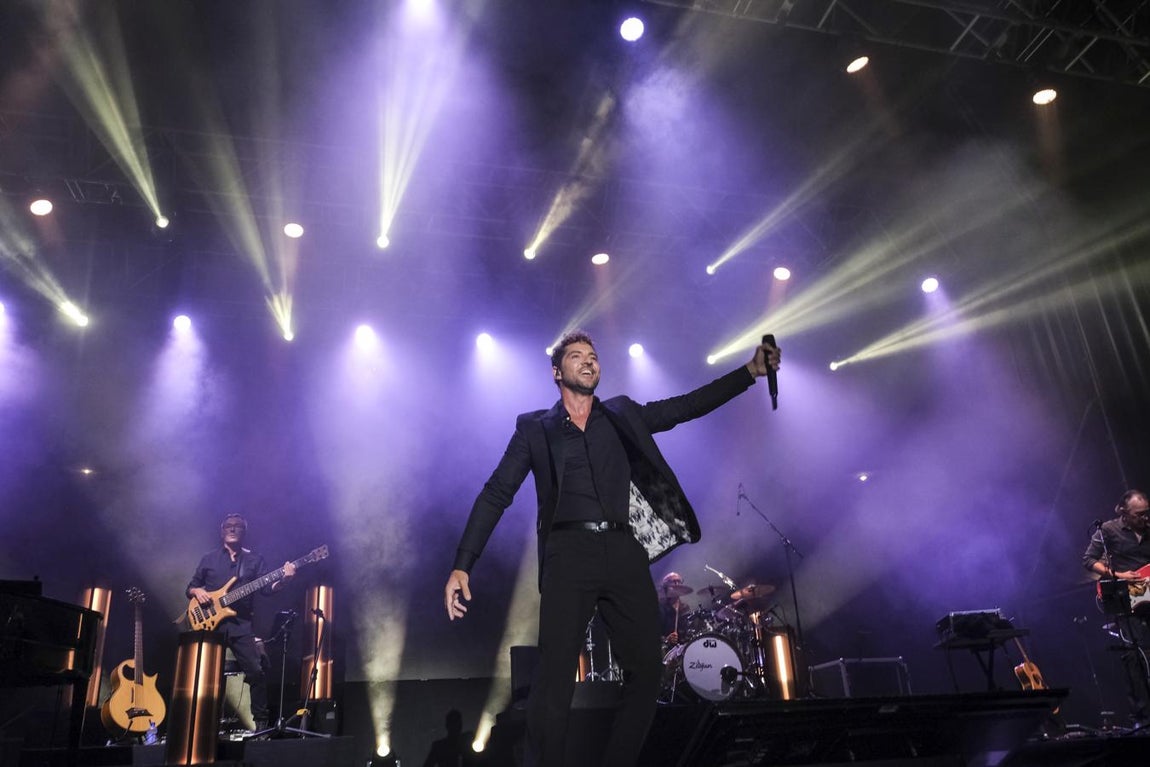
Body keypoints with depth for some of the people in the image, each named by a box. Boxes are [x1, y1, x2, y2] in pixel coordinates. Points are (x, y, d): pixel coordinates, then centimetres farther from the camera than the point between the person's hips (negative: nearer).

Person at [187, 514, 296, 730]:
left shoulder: (254, 559, 9)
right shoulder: (208, 559, 12)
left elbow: (266, 588, -2)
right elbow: (189, 588, 16)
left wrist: (283, 578, -21)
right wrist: (197, 591, -8)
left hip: (241, 624, -1)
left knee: (256, 671, -9)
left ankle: (261, 721, 3)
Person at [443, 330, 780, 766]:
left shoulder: (622, 415, 19)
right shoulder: (534, 427, 11)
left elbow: (688, 406, 16)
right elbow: (495, 495, 6)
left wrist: (751, 371, 7)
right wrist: (462, 564, -3)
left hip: (624, 551, 4)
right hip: (570, 553, -3)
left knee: (646, 669, 3)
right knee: (554, 677, -11)